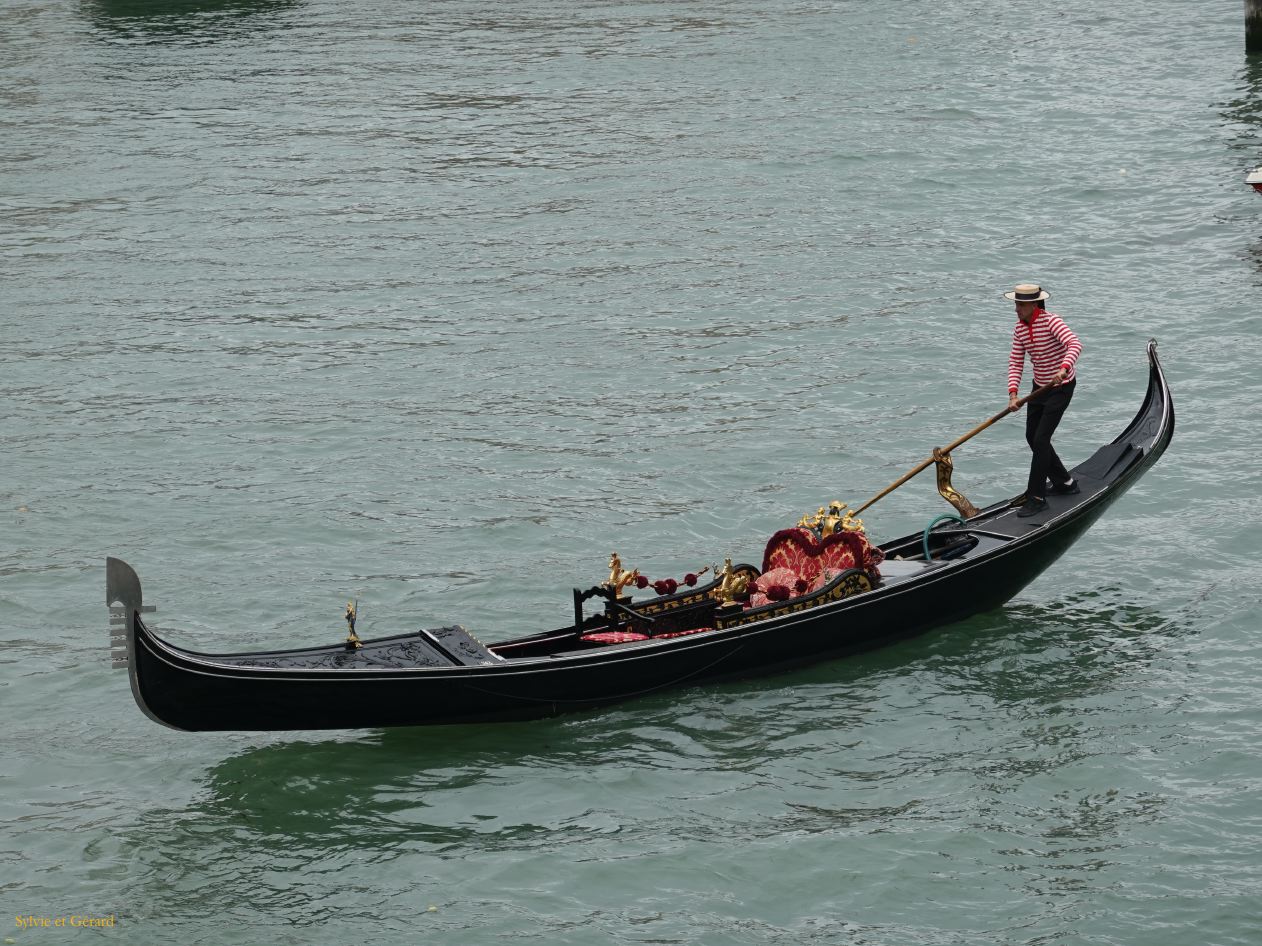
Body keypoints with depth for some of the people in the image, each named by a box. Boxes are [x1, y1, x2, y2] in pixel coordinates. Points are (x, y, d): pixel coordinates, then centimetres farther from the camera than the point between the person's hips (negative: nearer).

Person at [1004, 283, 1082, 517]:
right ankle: (1064, 483, 32)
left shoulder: (1051, 321, -23)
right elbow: (1015, 362, -2)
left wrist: (1064, 368, -53)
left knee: (1041, 439, -13)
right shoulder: (1019, 328, -1)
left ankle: (1037, 497, -6)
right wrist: (1013, 394, -15)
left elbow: (1075, 344, -37)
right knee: (1032, 437, 15)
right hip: (1039, 386, 8)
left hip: (1061, 386, -8)